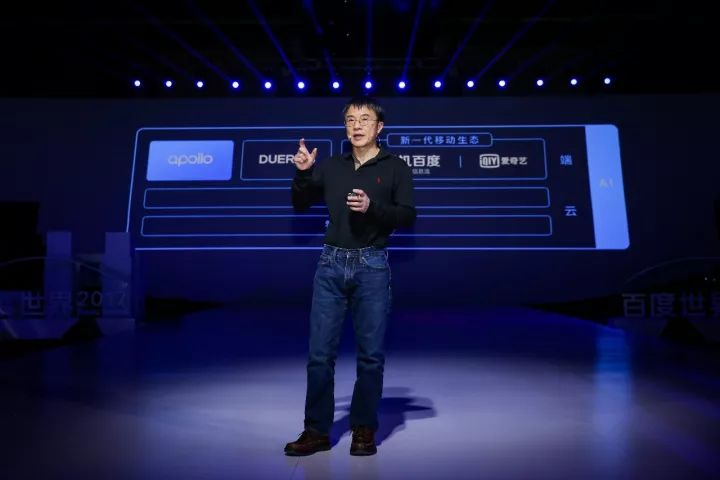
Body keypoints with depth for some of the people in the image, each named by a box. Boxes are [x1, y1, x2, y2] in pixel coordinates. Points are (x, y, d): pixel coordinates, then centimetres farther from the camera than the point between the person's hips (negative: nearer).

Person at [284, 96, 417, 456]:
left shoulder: (395, 167, 6)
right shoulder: (331, 167, 14)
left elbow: (408, 216, -2)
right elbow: (301, 205, 15)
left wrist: (373, 207, -17)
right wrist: (303, 172, -1)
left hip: (372, 266, -2)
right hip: (331, 264, 3)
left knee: (370, 354, 3)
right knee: (320, 352, 3)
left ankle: (364, 430, 18)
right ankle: (317, 431, 15)